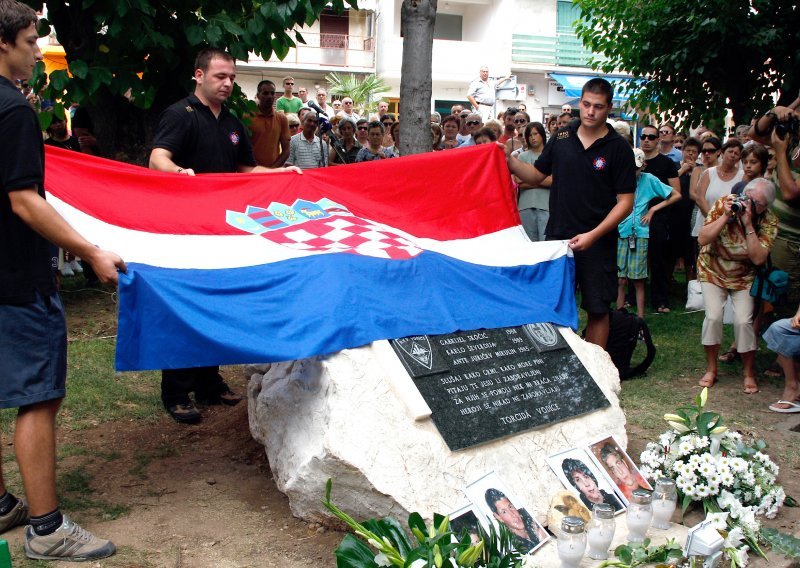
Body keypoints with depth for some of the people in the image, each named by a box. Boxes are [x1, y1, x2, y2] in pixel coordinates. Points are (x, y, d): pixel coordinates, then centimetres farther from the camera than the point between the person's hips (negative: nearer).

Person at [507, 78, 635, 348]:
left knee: (597, 309, 3)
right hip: (557, 236, 3)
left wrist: (593, 235, -18)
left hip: (598, 243, -3)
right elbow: (536, 175, 14)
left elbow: (626, 201, -8)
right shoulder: (562, 138, 5)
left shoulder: (618, 148, -6)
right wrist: (509, 160, -4)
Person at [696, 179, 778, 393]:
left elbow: (758, 258, -28)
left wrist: (748, 225, -33)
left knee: (743, 321, -14)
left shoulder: (769, 221, -18)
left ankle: (749, 374, 7)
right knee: (713, 316, -16)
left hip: (743, 277, 0)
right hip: (712, 271, 0)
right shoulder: (723, 204, -19)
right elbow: (702, 239, -23)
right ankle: (711, 369, 4)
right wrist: (725, 216, -32)